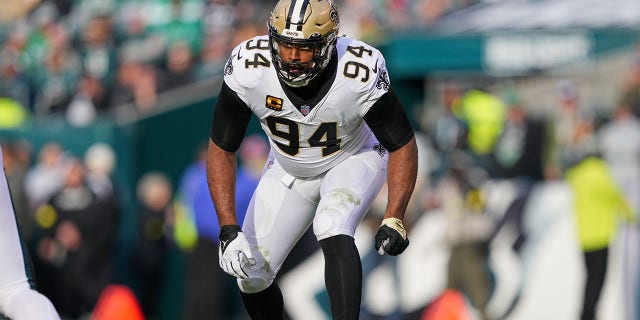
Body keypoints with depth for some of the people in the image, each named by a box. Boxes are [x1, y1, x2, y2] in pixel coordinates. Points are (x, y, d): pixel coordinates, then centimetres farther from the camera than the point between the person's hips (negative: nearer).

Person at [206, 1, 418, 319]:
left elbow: (402, 144, -20)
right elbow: (221, 149, -18)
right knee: (251, 276, -1)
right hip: (288, 169, 3)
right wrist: (228, 228, -26)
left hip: (352, 159, -3)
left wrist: (394, 219, -29)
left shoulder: (361, 75, -34)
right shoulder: (248, 70, -30)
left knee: (331, 230, -34)